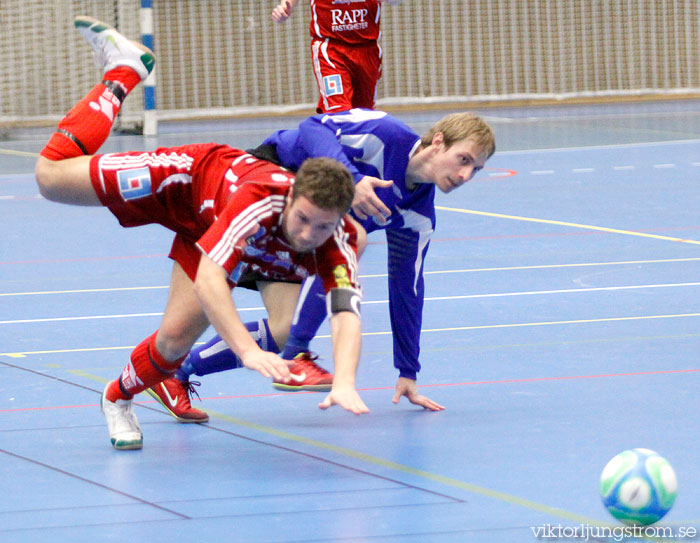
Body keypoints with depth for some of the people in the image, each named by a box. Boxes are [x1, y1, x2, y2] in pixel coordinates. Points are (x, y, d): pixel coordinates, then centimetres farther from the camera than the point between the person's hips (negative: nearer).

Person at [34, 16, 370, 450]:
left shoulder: (340, 241, -38)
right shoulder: (262, 201, -47)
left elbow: (346, 312, -50)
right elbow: (208, 278, -55)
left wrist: (344, 383, -69)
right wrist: (247, 350, -68)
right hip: (192, 179, -3)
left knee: (177, 338, -10)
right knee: (52, 175, -2)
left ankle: (119, 398, 25)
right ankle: (124, 70, 19)